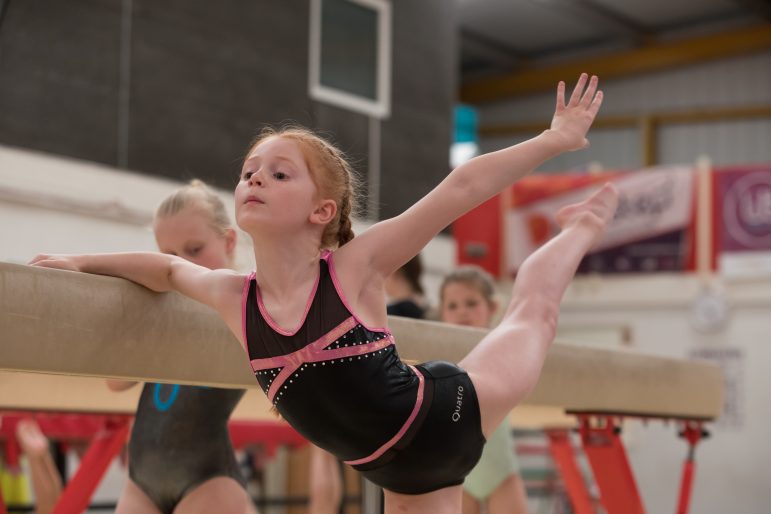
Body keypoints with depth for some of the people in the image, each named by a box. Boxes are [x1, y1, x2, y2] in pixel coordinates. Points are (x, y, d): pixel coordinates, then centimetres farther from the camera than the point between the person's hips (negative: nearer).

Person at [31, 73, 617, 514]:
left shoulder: (355, 266, -25)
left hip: (452, 411, -2)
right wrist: (80, 262, 6)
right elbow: (169, 267, 9)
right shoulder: (234, 298, -12)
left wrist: (556, 140, -33)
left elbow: (460, 189, -29)